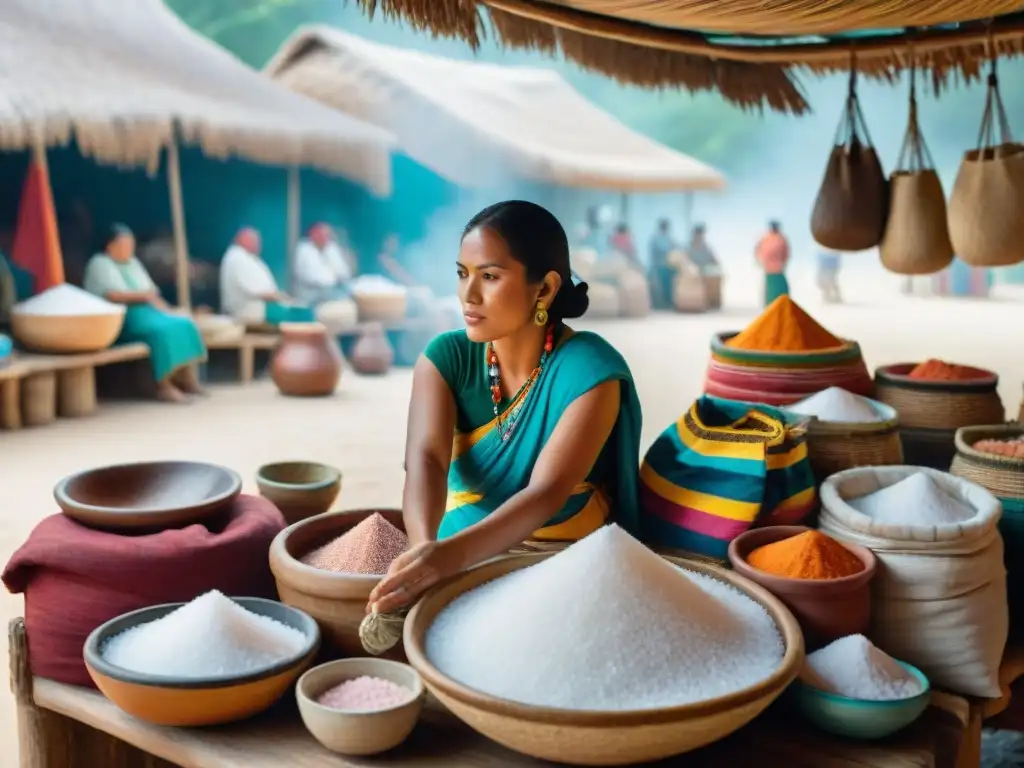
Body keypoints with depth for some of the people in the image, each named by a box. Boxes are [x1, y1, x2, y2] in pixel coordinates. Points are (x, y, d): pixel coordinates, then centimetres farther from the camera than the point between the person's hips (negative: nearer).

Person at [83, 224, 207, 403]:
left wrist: (164, 308, 1)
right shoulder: (100, 264, -1)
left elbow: (152, 294, 19)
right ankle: (164, 385, -33)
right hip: (121, 318, -8)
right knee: (161, 330, -34)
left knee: (184, 324, -15)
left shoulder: (133, 262, 23)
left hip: (145, 310, 8)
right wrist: (144, 295, -13)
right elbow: (113, 296, -17)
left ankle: (186, 378, -17)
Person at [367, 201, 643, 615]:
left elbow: (546, 492, -25)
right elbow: (425, 460, -20)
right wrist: (426, 547, -40)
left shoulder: (590, 369, -15)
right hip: (463, 556, 3)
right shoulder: (446, 357, -5)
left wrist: (450, 554, -41)